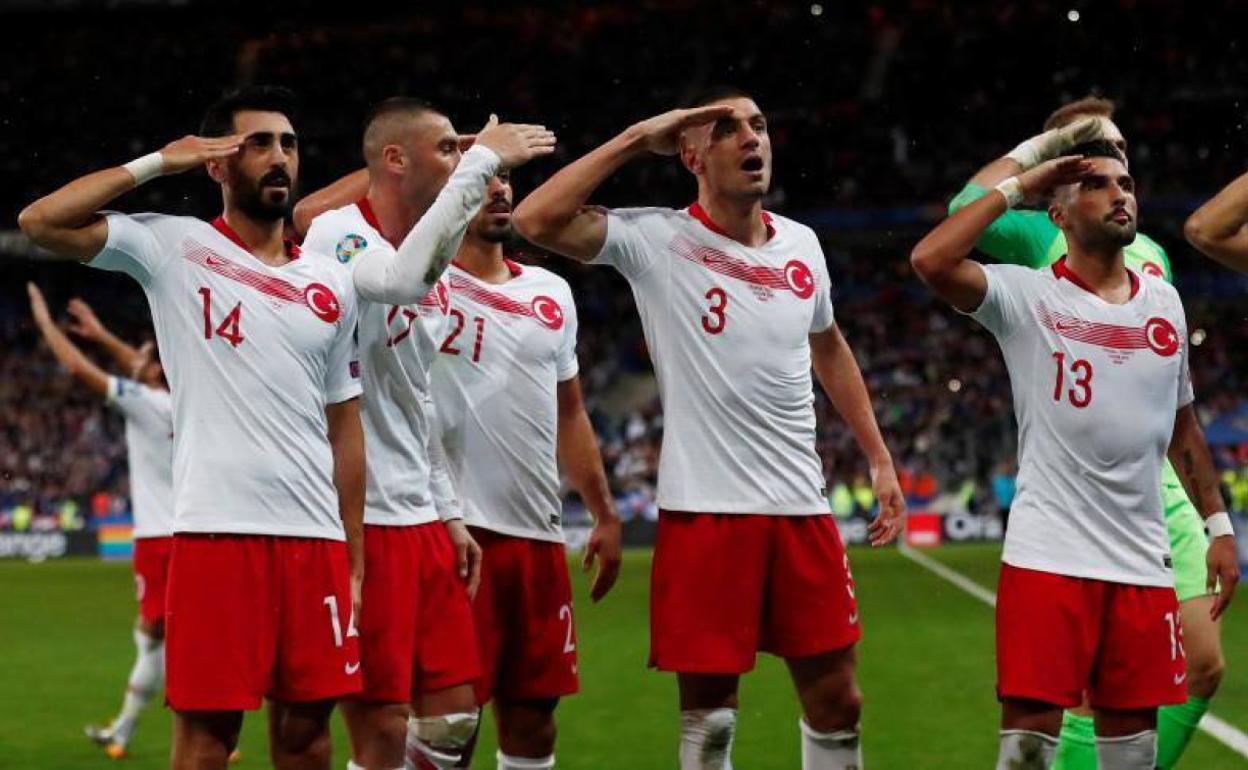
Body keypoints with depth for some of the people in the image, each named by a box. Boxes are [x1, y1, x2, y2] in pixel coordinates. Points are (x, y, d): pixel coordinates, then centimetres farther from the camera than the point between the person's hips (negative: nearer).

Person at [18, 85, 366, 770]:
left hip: (316, 535, 4)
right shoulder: (173, 248, 3)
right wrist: (158, 163, -3)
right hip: (216, 531, -4)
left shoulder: (332, 285, 15)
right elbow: (41, 221, -8)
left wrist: (354, 555, 12)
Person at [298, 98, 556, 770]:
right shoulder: (336, 234, -11)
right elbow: (402, 281, -34)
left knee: (454, 715, 8)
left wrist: (449, 513, 21)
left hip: (421, 519, 9)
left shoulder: (432, 267, 16)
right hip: (360, 519, -9)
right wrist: (480, 162, -29)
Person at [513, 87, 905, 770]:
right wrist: (637, 140, -13)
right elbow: (536, 220, -19)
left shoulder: (802, 245, 9)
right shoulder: (658, 239, -6)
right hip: (705, 509, -4)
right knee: (708, 712, 2)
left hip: (802, 507, 5)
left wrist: (878, 457, 22)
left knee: (835, 701, 8)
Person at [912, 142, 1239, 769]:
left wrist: (1218, 525, 17)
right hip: (1048, 556, -5)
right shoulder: (1027, 296, -3)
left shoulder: (1164, 302, 12)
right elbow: (931, 261, -21)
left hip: (1142, 562, 5)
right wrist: (1015, 189, -11)